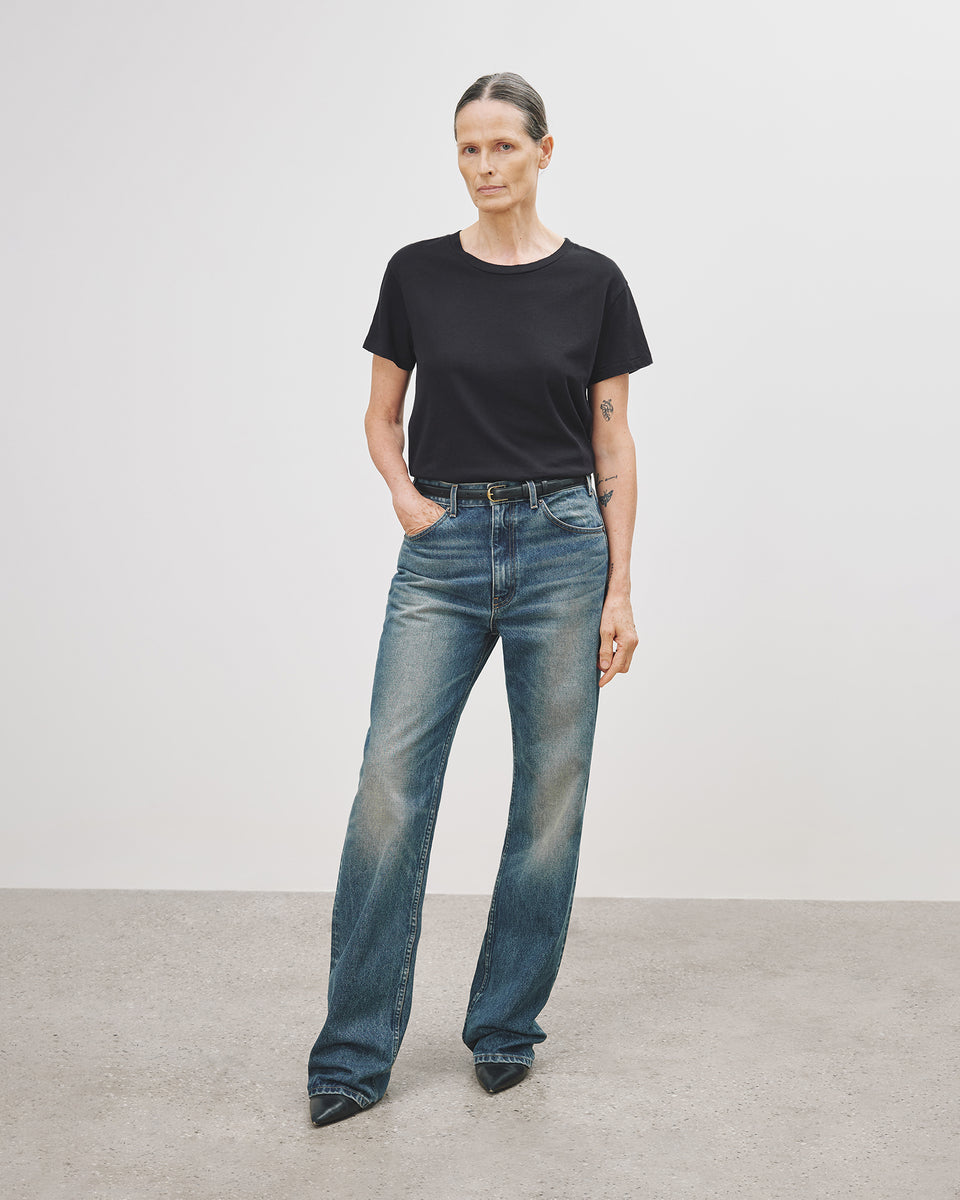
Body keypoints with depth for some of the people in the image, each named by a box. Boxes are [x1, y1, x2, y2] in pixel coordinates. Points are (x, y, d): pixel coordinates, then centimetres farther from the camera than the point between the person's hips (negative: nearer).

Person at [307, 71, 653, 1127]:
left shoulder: (592, 283, 1)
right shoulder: (417, 274, 3)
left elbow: (613, 447, 2)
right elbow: (381, 416, 14)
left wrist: (621, 589, -2)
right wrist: (403, 492, -6)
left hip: (561, 545, 0)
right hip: (444, 550, 1)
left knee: (551, 794, 5)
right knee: (391, 788, -6)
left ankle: (506, 1026, 22)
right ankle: (354, 1054, 4)